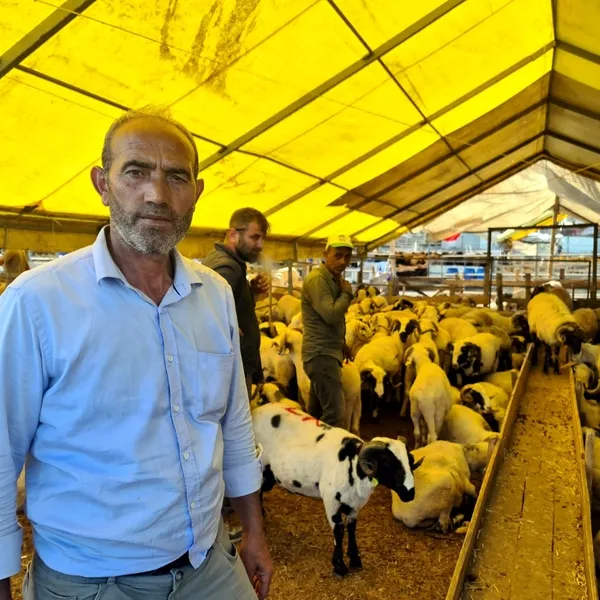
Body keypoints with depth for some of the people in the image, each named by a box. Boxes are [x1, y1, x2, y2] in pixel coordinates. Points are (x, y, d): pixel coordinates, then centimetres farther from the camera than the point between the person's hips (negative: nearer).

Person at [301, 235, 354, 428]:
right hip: (321, 354, -10)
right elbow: (331, 315, -25)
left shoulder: (334, 279, 16)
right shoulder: (317, 279, -15)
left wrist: (343, 345, 15)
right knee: (335, 414, -11)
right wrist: (346, 292, -10)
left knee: (317, 412, 17)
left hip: (327, 352, 10)